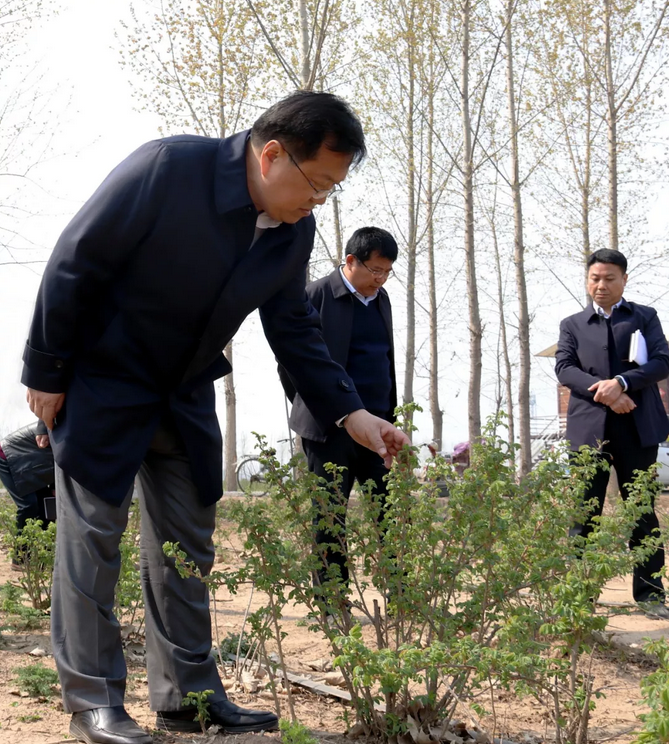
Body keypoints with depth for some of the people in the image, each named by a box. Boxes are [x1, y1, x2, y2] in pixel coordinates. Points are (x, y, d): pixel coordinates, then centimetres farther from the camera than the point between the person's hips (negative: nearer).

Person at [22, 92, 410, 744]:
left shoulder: (295, 230, -6)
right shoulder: (166, 169, -26)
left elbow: (292, 328, 4)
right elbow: (74, 264, -20)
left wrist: (351, 413, -6)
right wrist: (46, 374, -14)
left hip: (185, 393, 6)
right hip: (101, 379, -6)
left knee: (187, 543, 7)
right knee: (92, 533, -4)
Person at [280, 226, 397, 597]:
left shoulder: (381, 299, 14)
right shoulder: (316, 296, -6)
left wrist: (390, 418, 17)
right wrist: (313, 410, 5)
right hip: (331, 429, -6)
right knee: (330, 519, 1)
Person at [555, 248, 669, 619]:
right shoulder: (572, 324, 14)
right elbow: (564, 368, 0)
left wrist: (622, 382, -19)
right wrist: (602, 391, -16)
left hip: (638, 428, -1)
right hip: (589, 428, 1)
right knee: (584, 512, 1)